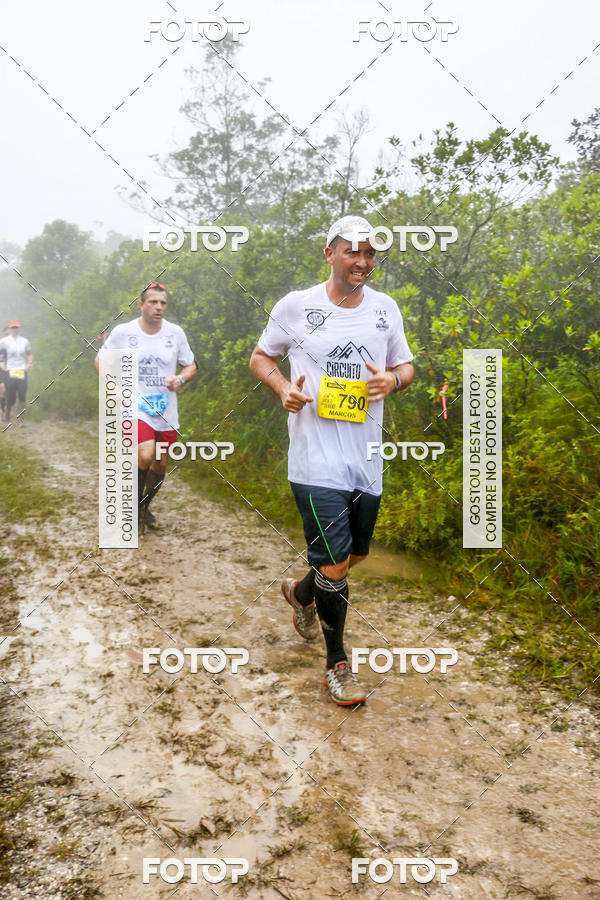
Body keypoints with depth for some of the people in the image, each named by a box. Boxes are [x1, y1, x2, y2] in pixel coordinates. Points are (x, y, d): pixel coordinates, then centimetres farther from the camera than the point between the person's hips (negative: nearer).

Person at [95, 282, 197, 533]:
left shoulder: (175, 333, 1)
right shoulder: (123, 332, -4)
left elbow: (191, 366, 11)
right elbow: (100, 361, 7)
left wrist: (181, 379, -11)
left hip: (166, 411, 4)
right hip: (135, 407, -3)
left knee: (160, 464, 10)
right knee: (145, 455, -25)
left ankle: (145, 506, 38)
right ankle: (135, 506, 0)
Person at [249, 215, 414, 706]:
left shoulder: (386, 308, 8)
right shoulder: (296, 306, -2)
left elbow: (406, 365, 17)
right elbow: (261, 357, 10)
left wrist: (393, 380, -7)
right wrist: (283, 388, -11)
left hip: (367, 459, 5)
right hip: (316, 461, -5)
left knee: (355, 554, 18)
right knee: (334, 566, -6)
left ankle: (302, 592, 50)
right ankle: (338, 664, 16)